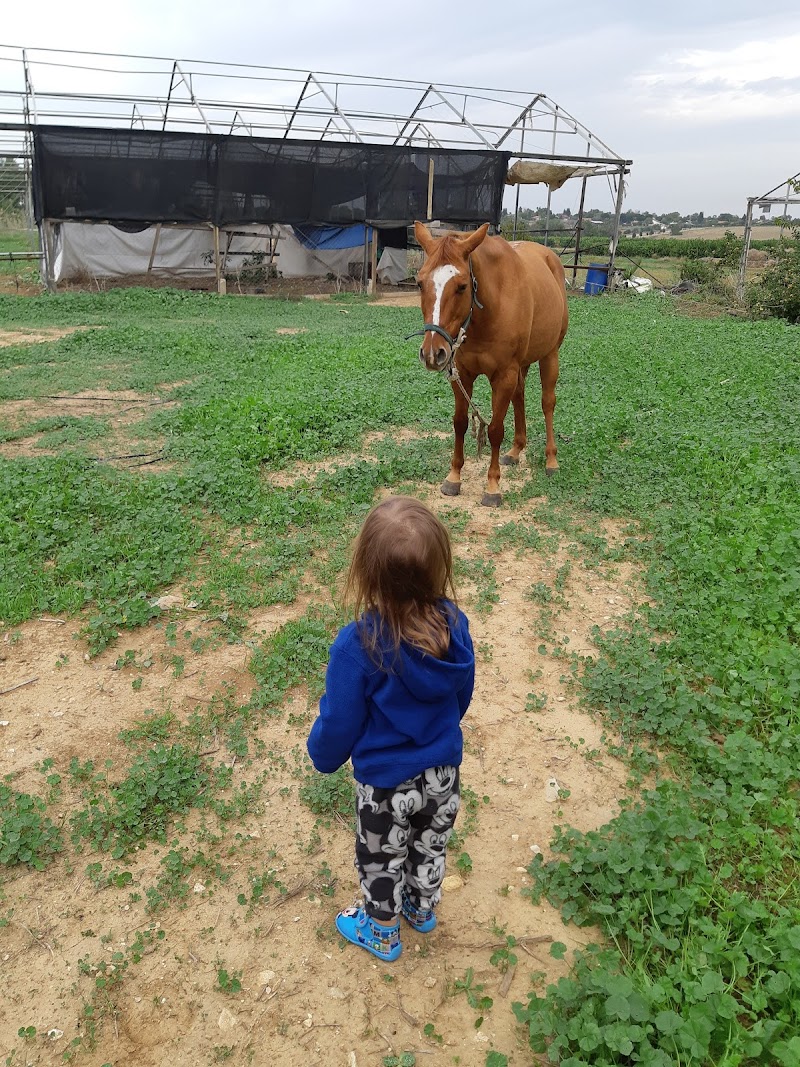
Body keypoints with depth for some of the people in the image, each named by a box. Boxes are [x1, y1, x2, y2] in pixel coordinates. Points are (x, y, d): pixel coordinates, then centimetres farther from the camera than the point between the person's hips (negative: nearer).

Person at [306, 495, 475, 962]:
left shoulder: (358, 646, -36)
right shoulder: (455, 625, -22)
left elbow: (340, 722, -20)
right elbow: (463, 696, -3)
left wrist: (324, 755, 3)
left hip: (385, 783, -4)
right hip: (443, 770, 4)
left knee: (381, 860, 24)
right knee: (430, 845, 30)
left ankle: (382, 934, 50)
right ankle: (422, 908, 57)